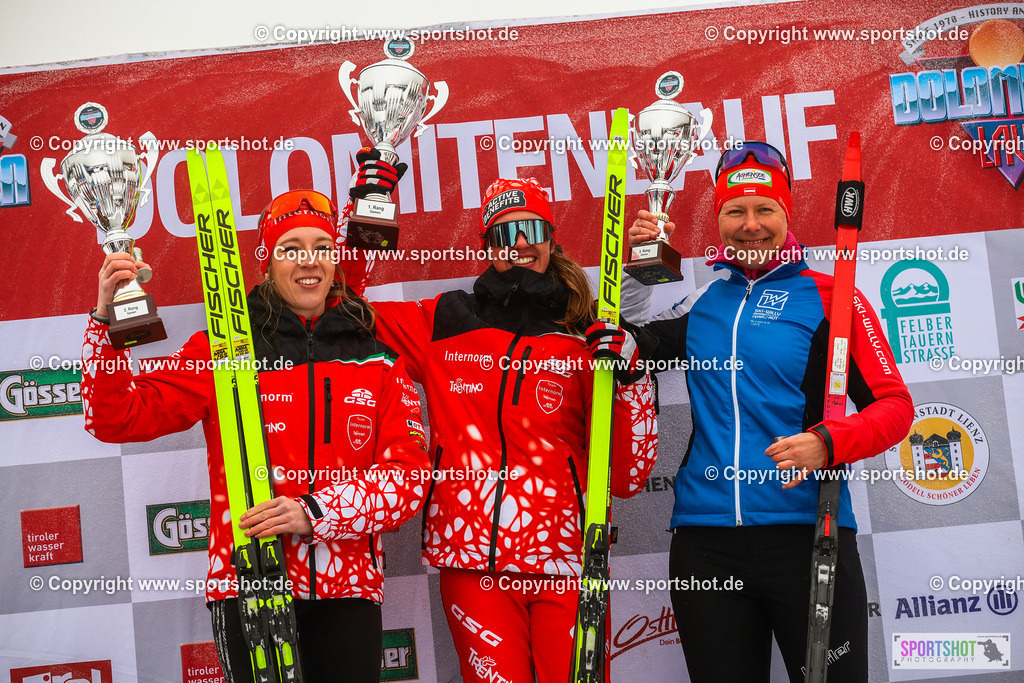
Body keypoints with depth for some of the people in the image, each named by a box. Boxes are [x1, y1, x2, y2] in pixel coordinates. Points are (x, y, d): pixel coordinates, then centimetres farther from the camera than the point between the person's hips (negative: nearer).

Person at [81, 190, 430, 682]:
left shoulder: (378, 361, 8)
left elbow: (409, 475, 0)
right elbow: (117, 420, -1)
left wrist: (315, 511, -15)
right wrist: (107, 320, -15)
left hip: (348, 588, 2)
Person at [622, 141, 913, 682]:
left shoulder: (830, 298, 1)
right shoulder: (701, 303, 13)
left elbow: (894, 404, -2)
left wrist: (828, 443, -20)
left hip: (807, 535, -3)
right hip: (705, 545, 4)